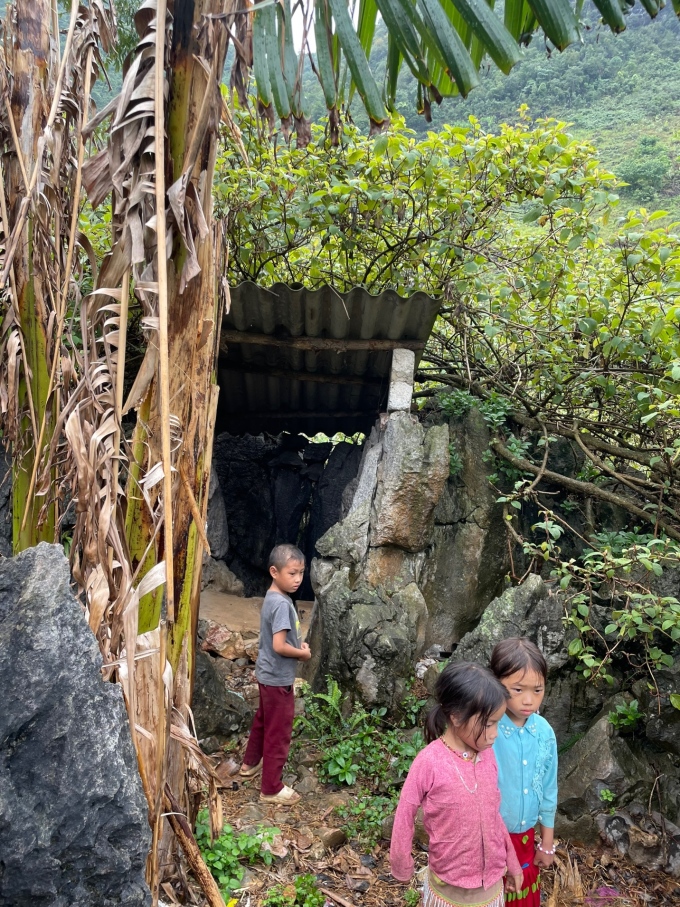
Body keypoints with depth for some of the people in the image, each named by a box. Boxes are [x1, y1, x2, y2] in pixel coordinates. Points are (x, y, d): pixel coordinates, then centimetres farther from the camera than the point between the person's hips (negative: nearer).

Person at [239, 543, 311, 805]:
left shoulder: (273, 596, 3)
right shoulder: (282, 604, -27)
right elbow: (279, 646, -31)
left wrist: (298, 644, 2)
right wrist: (303, 653, -15)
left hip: (267, 674, 10)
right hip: (278, 678, -10)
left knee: (263, 720, 27)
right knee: (279, 732, 4)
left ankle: (250, 763, 46)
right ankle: (271, 789, 18)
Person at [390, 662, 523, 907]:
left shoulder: (487, 754, -9)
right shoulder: (430, 762, -25)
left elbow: (493, 812, 5)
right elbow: (405, 815, -13)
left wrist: (511, 861, 12)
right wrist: (402, 867, -3)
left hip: (492, 881, 4)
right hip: (451, 886, -4)